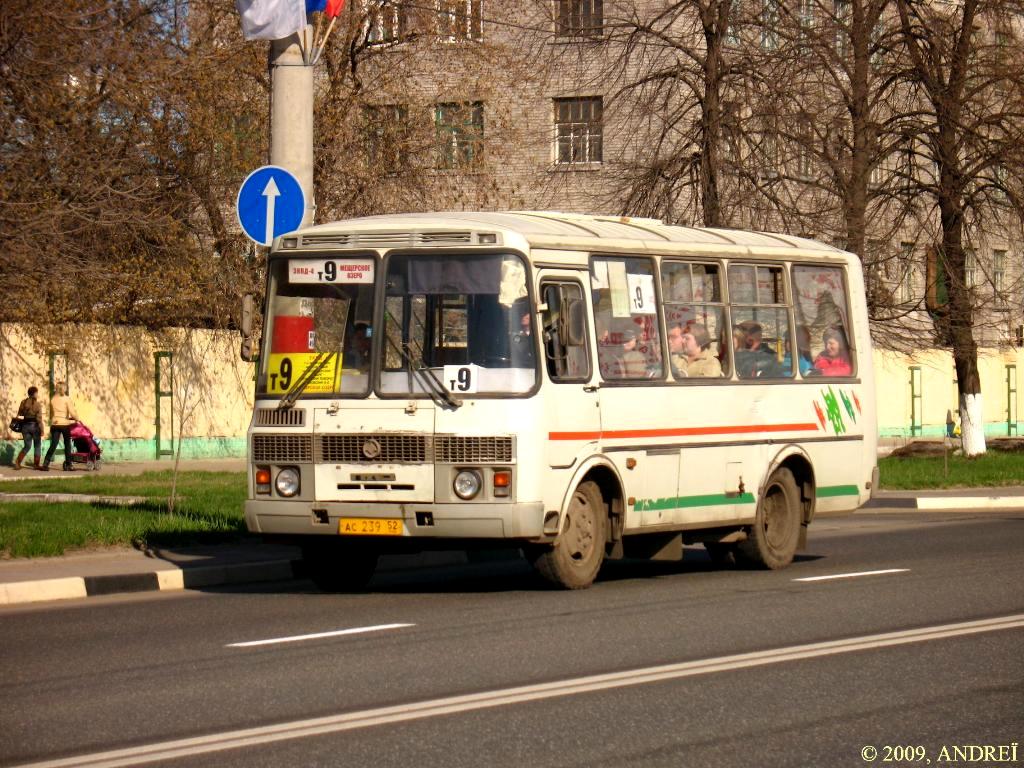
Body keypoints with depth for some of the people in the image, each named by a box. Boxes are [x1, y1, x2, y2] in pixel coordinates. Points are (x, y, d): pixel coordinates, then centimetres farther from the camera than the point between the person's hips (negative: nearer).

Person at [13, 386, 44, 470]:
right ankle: (36, 465, 12)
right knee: (37, 446, 12)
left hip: (25, 425, 4)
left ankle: (17, 463, -3)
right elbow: (39, 418, -14)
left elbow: (19, 414, 5)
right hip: (34, 425, -4)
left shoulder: (23, 402, 3)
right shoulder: (37, 404, -10)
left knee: (27, 446, 13)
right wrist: (41, 430, -11)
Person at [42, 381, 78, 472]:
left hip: (55, 424, 3)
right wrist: (77, 418, 5)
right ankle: (68, 465, 13)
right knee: (67, 445, 10)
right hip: (65, 424, -3)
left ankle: (45, 464, -8)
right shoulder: (67, 399, -6)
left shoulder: (53, 399, 6)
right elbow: (72, 413, -12)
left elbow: (51, 413, 10)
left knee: (53, 445, 3)